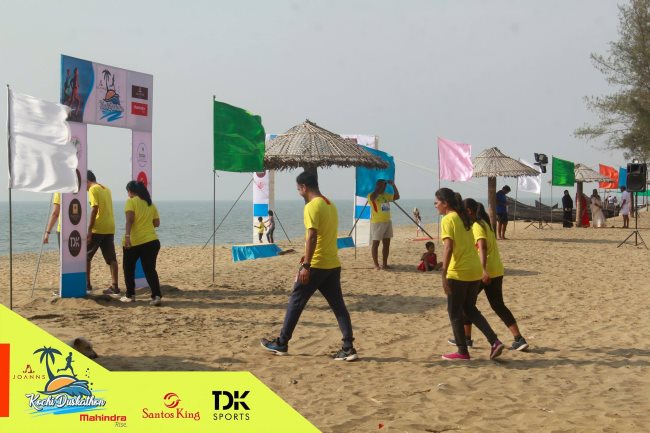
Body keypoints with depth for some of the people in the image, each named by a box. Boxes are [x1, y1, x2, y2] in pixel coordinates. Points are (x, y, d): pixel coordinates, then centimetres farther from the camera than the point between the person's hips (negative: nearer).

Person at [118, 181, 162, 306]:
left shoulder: (131, 202, -3)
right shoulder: (151, 204, 14)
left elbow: (130, 220, -16)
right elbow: (156, 223, 13)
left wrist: (127, 236, -24)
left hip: (134, 241, -4)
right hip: (152, 241, 4)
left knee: (128, 268, 15)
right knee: (150, 270, 3)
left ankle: (130, 295, 19)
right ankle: (156, 296, -13)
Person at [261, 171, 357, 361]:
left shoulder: (312, 207, -14)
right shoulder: (330, 205, 14)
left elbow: (312, 236, -23)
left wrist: (306, 265, -24)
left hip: (316, 266, -8)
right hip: (333, 265, 8)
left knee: (295, 303, 5)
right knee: (338, 306, 5)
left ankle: (281, 344, 15)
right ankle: (348, 349, 0)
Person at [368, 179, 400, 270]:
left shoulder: (386, 195, 14)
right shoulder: (372, 196, -8)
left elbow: (397, 196, 16)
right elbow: (372, 197, -31)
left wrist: (393, 185, 5)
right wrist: (379, 188, -17)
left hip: (387, 222, 7)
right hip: (377, 222, -7)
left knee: (386, 243, 8)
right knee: (376, 243, -2)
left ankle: (384, 264, 15)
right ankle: (376, 265, 0)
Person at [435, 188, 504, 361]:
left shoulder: (448, 219, -11)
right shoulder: (463, 218, 14)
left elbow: (448, 248, -20)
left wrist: (443, 275, -23)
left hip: (459, 272, -8)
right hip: (475, 270, 8)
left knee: (455, 312, 6)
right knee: (470, 309, 19)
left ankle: (462, 352, 12)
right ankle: (495, 342, 8)